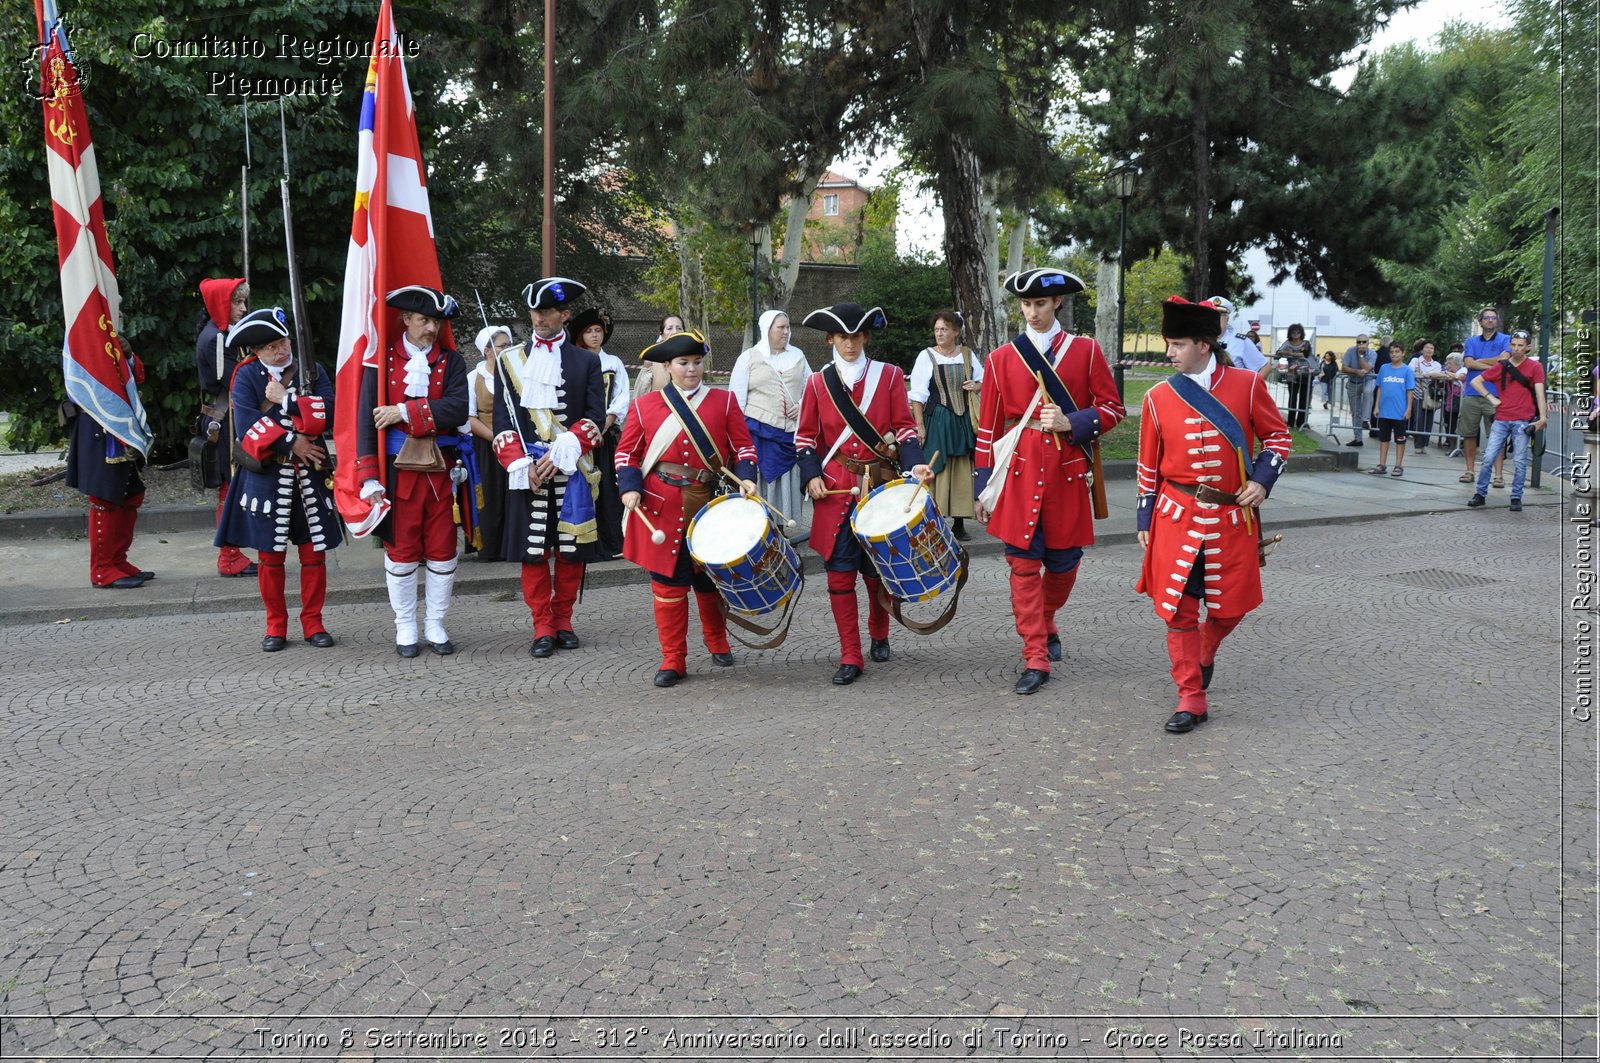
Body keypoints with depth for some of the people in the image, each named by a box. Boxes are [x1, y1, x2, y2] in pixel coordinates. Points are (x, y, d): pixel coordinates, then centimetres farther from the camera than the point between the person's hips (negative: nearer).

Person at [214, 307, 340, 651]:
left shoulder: (312, 371, 6)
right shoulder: (246, 376, -1)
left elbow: (327, 414, -10)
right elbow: (248, 429, -13)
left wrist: (286, 399, -13)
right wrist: (291, 443, -14)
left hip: (311, 475, 2)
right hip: (266, 477, -2)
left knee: (314, 553, 5)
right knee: (270, 555, 6)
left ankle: (313, 622, 18)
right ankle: (276, 625, 18)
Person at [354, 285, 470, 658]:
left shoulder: (451, 361, 5)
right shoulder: (382, 360, 1)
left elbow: (458, 409, -13)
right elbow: (367, 419, -4)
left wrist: (404, 411, -17)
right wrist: (369, 478, -12)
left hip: (441, 469, 2)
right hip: (398, 469, -1)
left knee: (442, 551, 5)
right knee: (401, 551, 4)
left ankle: (435, 626, 18)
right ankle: (405, 628, 16)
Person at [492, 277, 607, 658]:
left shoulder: (587, 361, 7)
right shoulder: (510, 360, 10)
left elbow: (596, 418, 0)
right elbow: (503, 419, 4)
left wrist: (559, 454, -13)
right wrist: (521, 464, -10)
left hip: (571, 470, 0)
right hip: (527, 468, 0)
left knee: (571, 547, 4)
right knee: (533, 549, 0)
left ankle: (563, 621, 17)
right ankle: (543, 627, 8)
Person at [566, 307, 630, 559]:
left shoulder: (614, 363, 10)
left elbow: (621, 401, 3)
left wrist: (602, 429, -7)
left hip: (608, 434, 1)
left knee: (608, 487, -4)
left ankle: (614, 542, -1)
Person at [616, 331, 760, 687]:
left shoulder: (724, 401, 6)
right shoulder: (645, 406, 5)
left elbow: (743, 446, 5)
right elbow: (626, 452, 8)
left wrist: (746, 478, -13)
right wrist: (630, 488, -8)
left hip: (709, 503, 1)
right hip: (660, 506, -1)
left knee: (709, 577, 12)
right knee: (667, 581, 1)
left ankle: (717, 642, 36)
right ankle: (673, 660, 11)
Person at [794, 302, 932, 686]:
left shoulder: (890, 376, 3)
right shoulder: (818, 383, 5)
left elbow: (905, 428, 0)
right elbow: (805, 437, 10)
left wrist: (914, 465, -16)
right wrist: (812, 476, -5)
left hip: (881, 485, 0)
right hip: (835, 490, 0)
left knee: (878, 570, 8)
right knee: (839, 573, -3)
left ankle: (879, 634, 36)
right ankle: (851, 657, 5)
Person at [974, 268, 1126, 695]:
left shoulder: (1086, 351, 5)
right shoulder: (1001, 359, 5)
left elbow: (1113, 410, 5)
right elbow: (988, 428, 6)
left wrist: (1070, 423, -13)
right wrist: (983, 488, 4)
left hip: (1068, 472, 1)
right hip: (1020, 472, 0)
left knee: (1063, 562, 9)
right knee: (1023, 563, -4)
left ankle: (1045, 623, 39)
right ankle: (1035, 658, 2)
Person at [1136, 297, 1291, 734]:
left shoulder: (1247, 385, -2)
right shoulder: (1159, 397, 0)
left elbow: (1278, 436, 8)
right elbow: (1149, 464, 6)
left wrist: (1262, 480, -8)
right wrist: (1145, 519, 8)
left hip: (1232, 516, 0)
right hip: (1177, 517, 0)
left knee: (1231, 605, 11)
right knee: (1178, 608, -1)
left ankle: (1205, 653, 43)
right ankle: (1191, 698, 9)